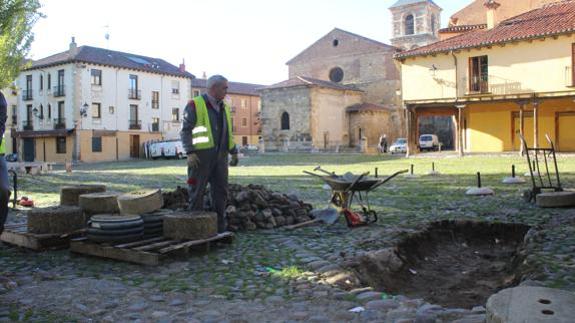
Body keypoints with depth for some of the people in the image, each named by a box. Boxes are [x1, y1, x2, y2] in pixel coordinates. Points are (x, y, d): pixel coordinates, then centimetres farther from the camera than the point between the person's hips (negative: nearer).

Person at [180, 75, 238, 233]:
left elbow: (228, 133, 21)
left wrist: (234, 152, 14)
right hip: (201, 155, -6)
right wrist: (190, 153, -19)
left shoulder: (223, 107, 15)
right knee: (197, 190, 1)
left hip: (219, 156, 6)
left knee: (220, 190, 5)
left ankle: (220, 226, 13)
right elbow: (185, 131, -9)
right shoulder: (195, 105, -5)